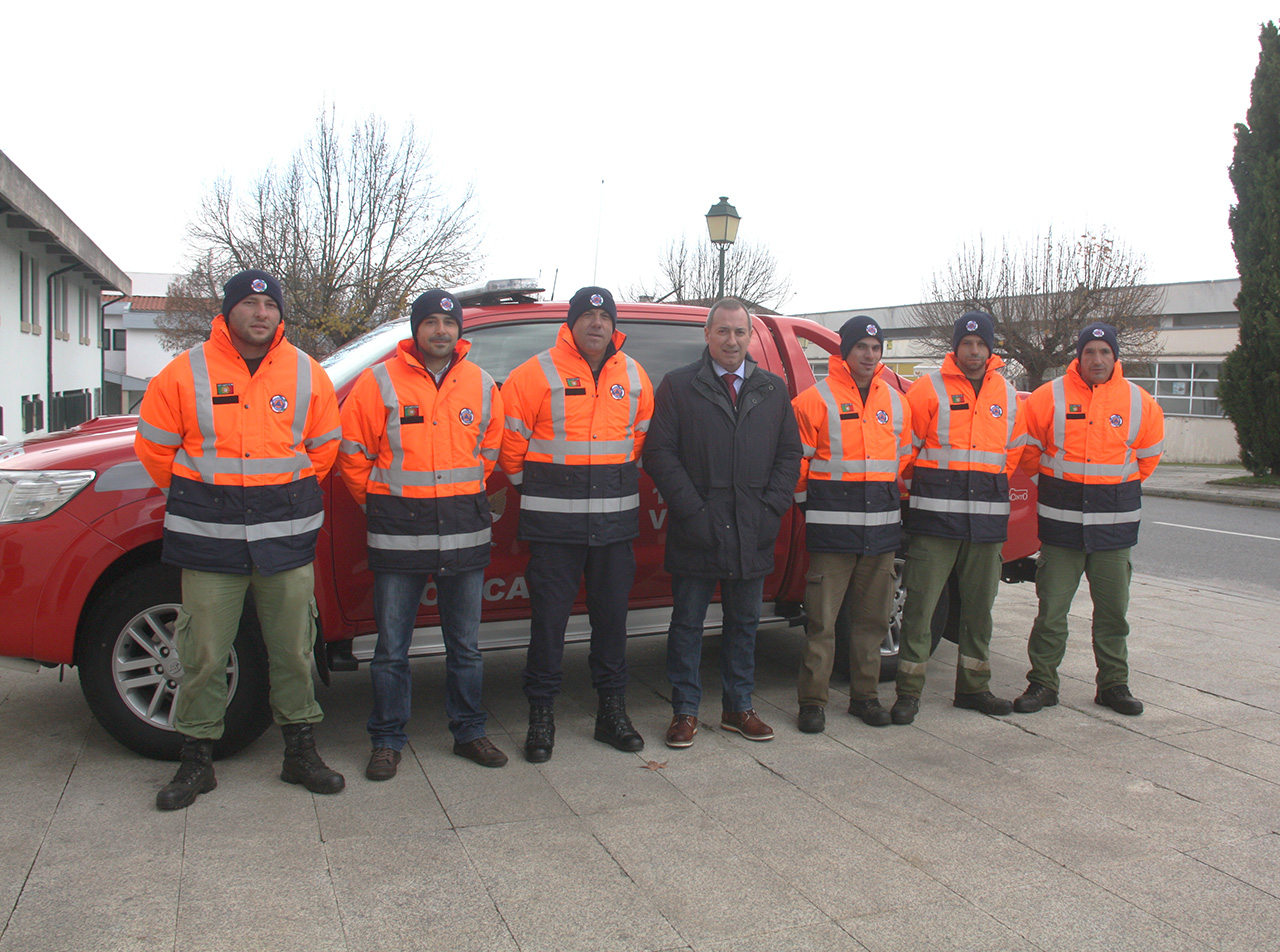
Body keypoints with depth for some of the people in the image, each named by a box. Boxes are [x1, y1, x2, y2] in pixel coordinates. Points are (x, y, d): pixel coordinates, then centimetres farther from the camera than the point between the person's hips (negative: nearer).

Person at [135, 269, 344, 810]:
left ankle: (300, 752, 23)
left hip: (287, 536, 2)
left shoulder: (306, 374, 4)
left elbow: (325, 446, 15)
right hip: (209, 539, -1)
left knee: (293, 649, 9)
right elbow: (154, 446, 8)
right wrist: (197, 498, 10)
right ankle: (196, 760, 20)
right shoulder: (186, 372, 0)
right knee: (204, 654, 4)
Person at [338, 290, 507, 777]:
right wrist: (376, 501, 7)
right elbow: (352, 451, 4)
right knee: (392, 647, 5)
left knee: (465, 644, 13)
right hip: (399, 535, -2)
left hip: (465, 534, 3)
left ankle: (469, 731, 28)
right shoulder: (380, 382, -3)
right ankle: (387, 739, 20)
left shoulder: (482, 385, 7)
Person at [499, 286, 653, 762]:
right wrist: (530, 484, 9)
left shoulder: (634, 377, 9)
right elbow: (511, 436, 1)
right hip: (555, 521, -3)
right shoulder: (538, 373, -4)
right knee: (550, 614, 1)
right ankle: (541, 714, 13)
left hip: (615, 518, 4)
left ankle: (612, 709, 24)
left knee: (612, 613, 10)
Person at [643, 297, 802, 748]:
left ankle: (738, 707, 26)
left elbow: (789, 454, 10)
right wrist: (693, 511, -12)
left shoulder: (774, 390, 11)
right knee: (688, 623, 6)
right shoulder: (678, 386, 0)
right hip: (696, 534, -3)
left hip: (754, 536, 3)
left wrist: (771, 509, -2)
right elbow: (660, 454, -5)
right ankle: (685, 711, 17)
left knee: (744, 623, 13)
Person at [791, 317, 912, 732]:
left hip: (882, 526, 5)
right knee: (822, 620, -2)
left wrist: (890, 497, 15)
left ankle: (865, 695, 25)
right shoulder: (816, 399, -5)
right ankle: (813, 701, 7)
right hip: (832, 528, -5)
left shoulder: (896, 402, 12)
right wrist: (812, 502, 2)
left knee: (874, 618, 12)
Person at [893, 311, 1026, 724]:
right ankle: (909, 692, 4)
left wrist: (992, 485, 15)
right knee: (921, 605, -4)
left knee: (979, 607, 13)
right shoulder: (930, 388, -2)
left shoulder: (1006, 394, 12)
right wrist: (920, 486, 1)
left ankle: (973, 687, 26)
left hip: (988, 517, 5)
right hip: (935, 517, -5)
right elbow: (906, 446, -1)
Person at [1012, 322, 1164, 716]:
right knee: (1051, 607, 2)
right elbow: (1028, 448, 9)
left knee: (1113, 609, 10)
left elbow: (1148, 453, 18)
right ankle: (1042, 683, 13)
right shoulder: (1049, 398, -4)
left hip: (1115, 521, 2)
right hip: (1060, 521, -2)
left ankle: (1113, 684, 23)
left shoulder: (1140, 403, 2)